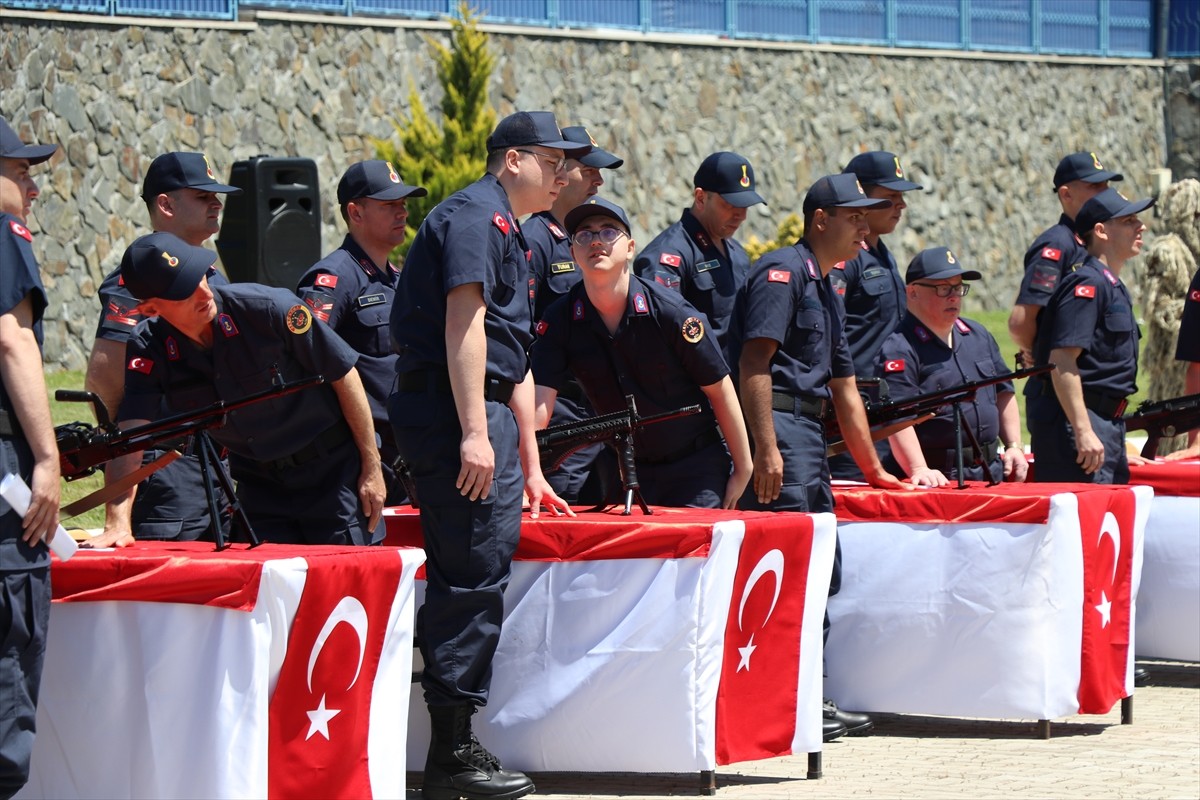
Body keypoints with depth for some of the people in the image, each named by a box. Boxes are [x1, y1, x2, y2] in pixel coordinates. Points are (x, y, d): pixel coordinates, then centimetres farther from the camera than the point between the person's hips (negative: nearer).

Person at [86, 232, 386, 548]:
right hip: (258, 480, 3)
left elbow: (343, 373, -12)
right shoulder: (148, 349, -14)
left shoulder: (268, 308, -22)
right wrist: (117, 524, -37)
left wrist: (372, 468, -10)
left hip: (331, 468, -3)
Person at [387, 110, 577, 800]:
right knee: (474, 577, -11)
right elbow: (463, 322, -18)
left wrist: (530, 468, 29)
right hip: (458, 412, -11)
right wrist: (474, 432, -25)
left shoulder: (511, 237, 26)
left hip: (481, 415, 11)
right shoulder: (475, 215, -7)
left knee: (474, 579, 11)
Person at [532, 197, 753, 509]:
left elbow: (720, 391, -10)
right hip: (625, 468, 3)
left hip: (696, 466, -3)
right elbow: (537, 406, -19)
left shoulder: (671, 313, -18)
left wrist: (742, 471, -6)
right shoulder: (560, 321, -11)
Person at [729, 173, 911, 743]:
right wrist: (766, 449, -26)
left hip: (810, 437, 10)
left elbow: (844, 387, 29)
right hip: (779, 428, -10)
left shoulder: (823, 289, 23)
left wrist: (874, 471, 32)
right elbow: (754, 361, -18)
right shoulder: (782, 272, -7)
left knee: (822, 568, 11)